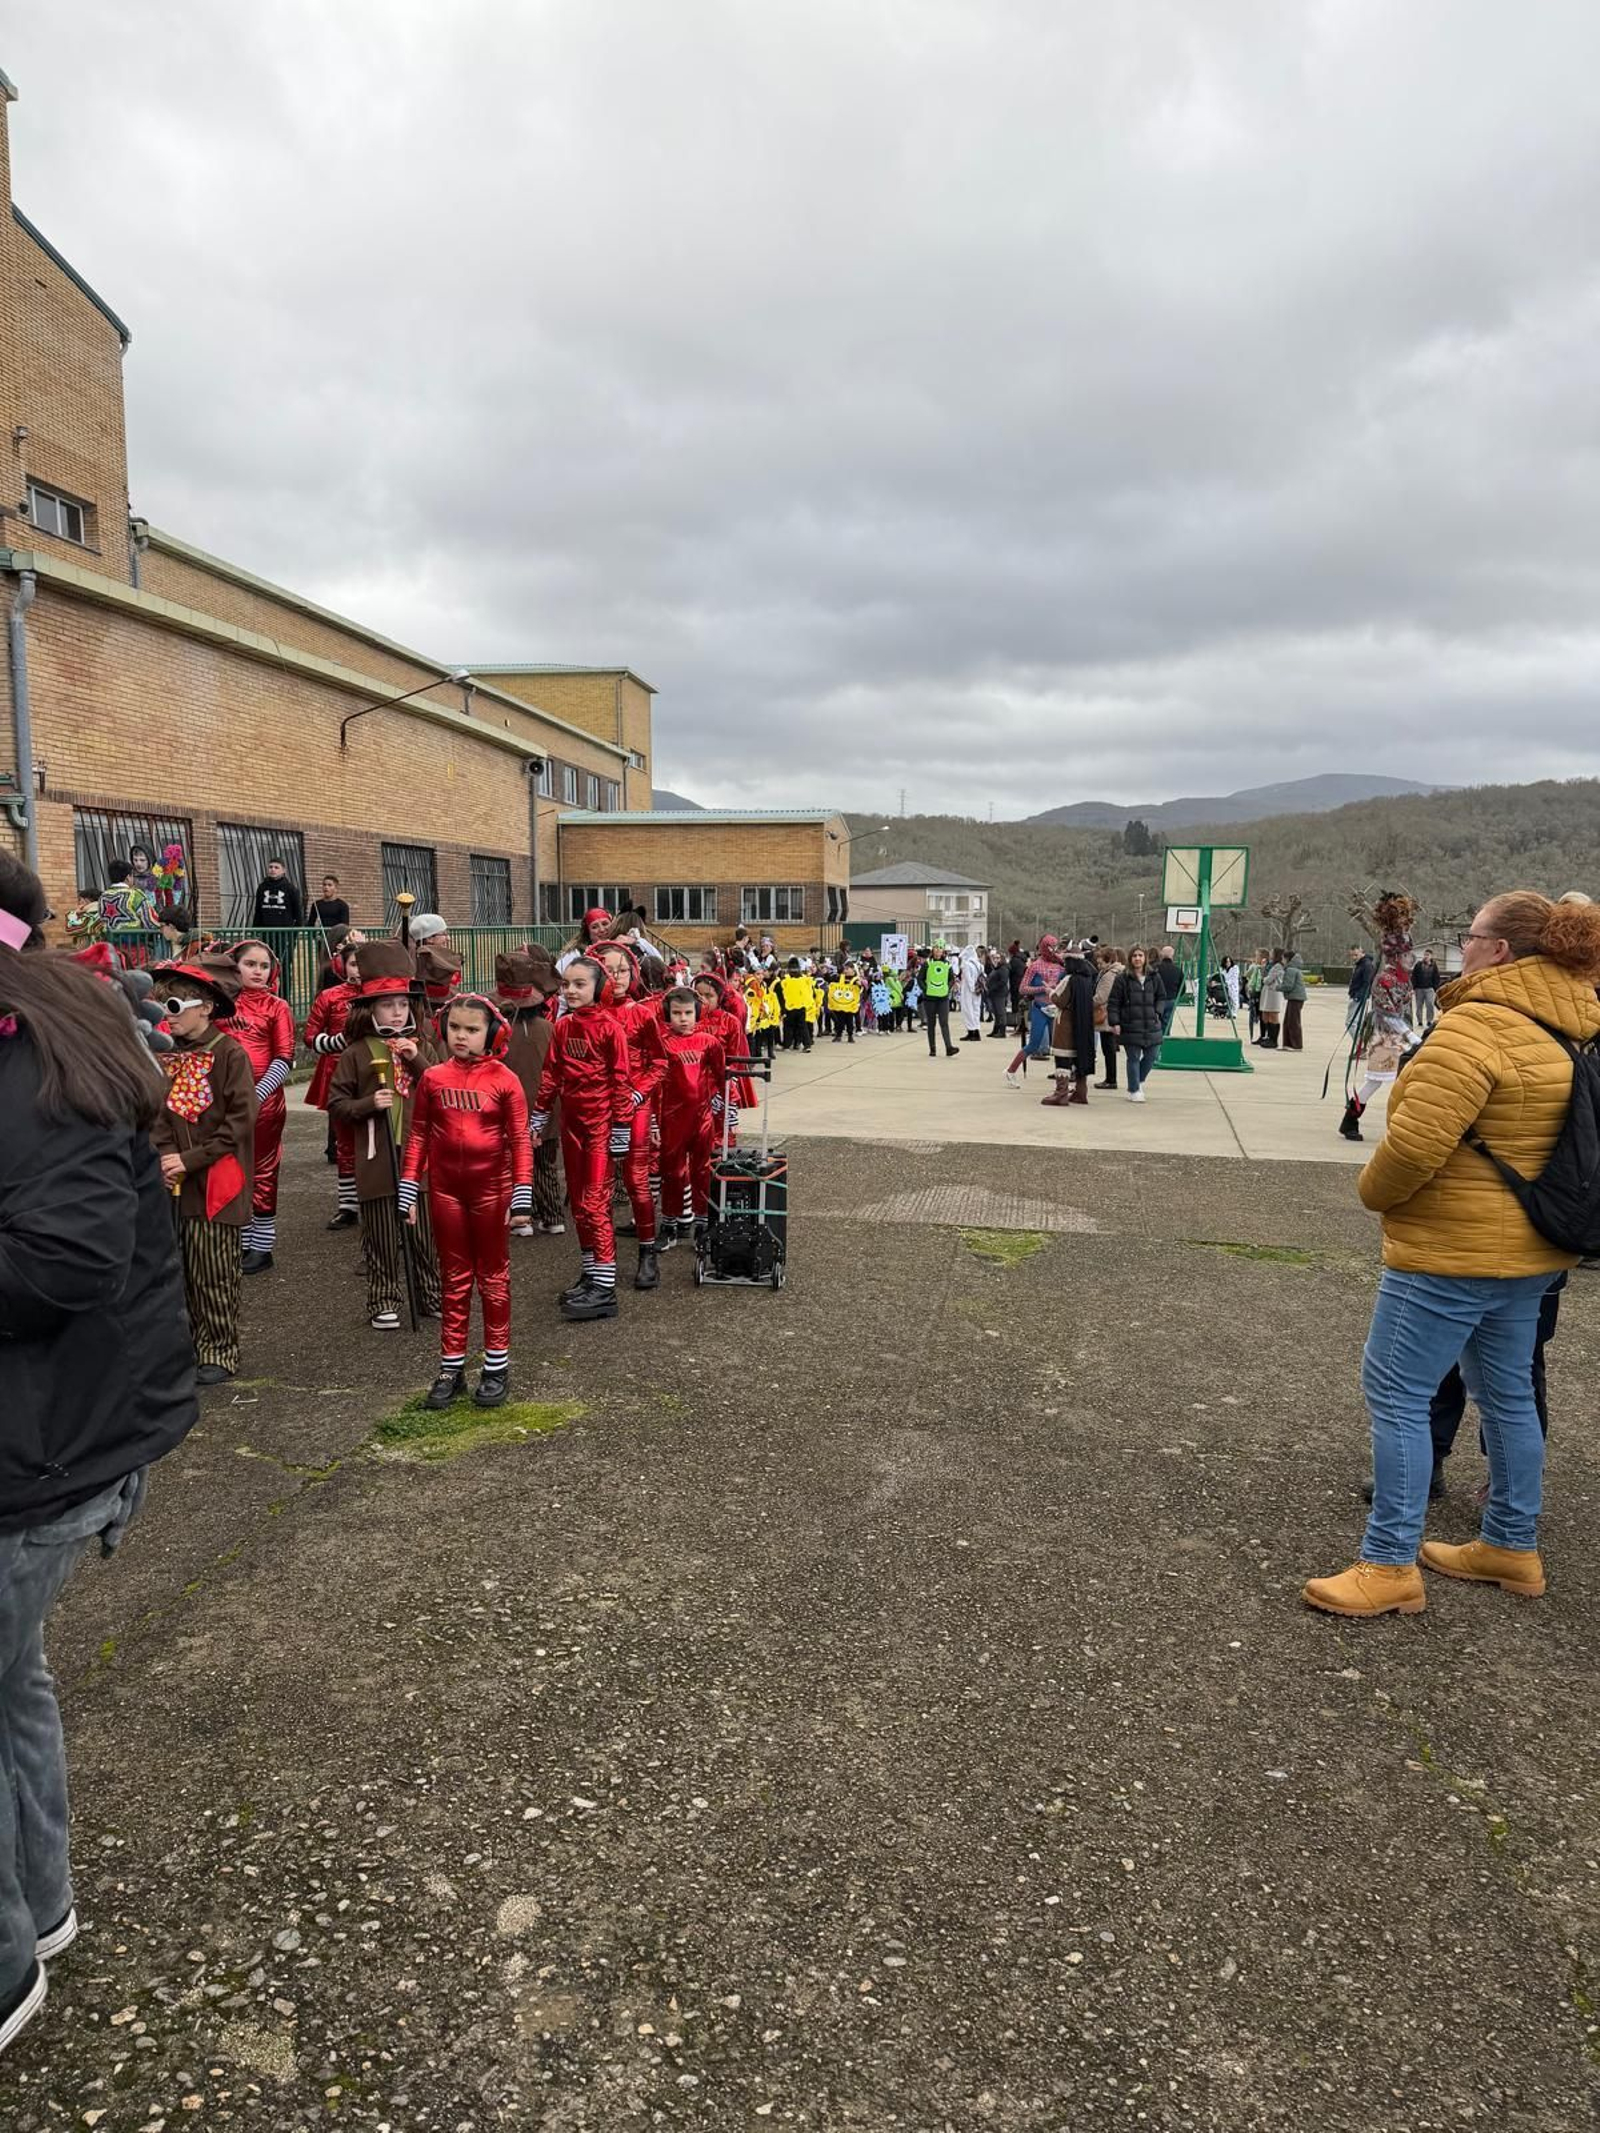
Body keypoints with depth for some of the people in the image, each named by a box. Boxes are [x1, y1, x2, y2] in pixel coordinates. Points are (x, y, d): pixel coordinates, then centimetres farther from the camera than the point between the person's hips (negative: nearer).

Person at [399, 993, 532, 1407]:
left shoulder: (504, 1080, -8)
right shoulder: (432, 1078, -1)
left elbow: (520, 1140, -6)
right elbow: (418, 1136, 4)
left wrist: (521, 1197, -11)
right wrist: (408, 1193, 2)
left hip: (491, 1189, -2)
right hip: (445, 1189, 2)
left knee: (493, 1277, 10)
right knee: (453, 1278, 12)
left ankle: (497, 1367, 20)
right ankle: (451, 1368, 21)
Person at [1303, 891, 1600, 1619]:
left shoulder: (1476, 1026, -22)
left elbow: (1416, 1143, -26)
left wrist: (1374, 1191, -7)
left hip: (1454, 1248, -9)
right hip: (1527, 1244, 10)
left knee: (1395, 1393, -1)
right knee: (1507, 1393, 19)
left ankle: (1390, 1565, 5)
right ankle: (1512, 1547, 32)